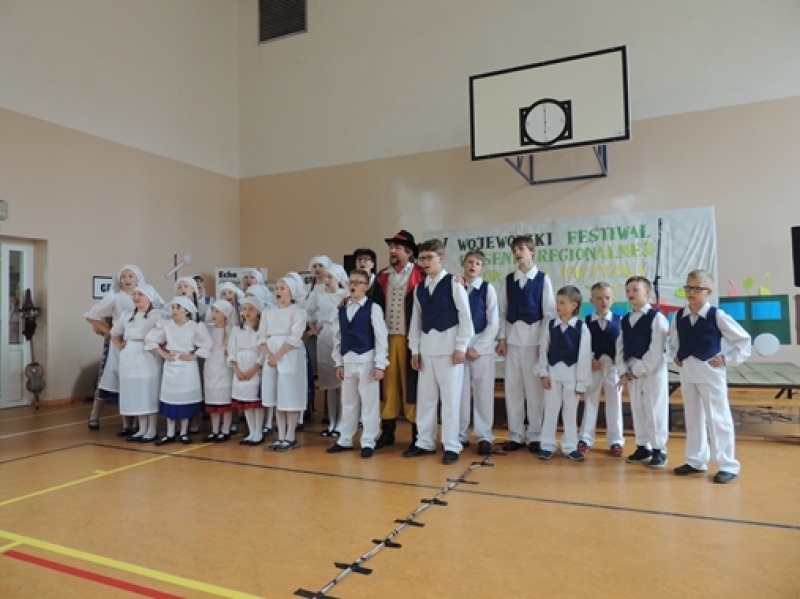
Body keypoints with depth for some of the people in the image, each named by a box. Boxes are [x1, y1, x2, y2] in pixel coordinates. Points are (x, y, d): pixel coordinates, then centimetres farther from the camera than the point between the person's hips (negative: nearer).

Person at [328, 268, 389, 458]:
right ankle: (345, 440, 26)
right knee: (348, 402, 14)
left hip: (367, 360, -5)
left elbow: (381, 337, -9)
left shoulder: (373, 308, -7)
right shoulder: (341, 310, 9)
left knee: (369, 402, 2)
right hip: (347, 361, 5)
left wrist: (380, 365, -12)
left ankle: (368, 442, 13)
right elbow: (337, 338, 12)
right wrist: (339, 363, 8)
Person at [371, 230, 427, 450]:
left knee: (411, 383, 2)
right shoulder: (382, 276, 11)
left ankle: (417, 432, 14)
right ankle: (387, 430, 20)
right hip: (386, 338, 4)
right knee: (387, 382, 9)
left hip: (410, 339, -4)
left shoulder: (420, 275, -3)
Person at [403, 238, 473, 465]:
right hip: (426, 346, 6)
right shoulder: (419, 288, 11)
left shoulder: (454, 284, -5)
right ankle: (425, 442, 23)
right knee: (425, 397, 10)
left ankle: (451, 446, 10)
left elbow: (465, 317, -7)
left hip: (449, 345, -5)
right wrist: (414, 349, 10)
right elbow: (416, 319, 14)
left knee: (450, 397, 0)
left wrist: (461, 347, -11)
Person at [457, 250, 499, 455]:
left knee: (483, 392, 3)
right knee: (459, 392, 6)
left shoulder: (488, 289, 0)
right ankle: (460, 435, 18)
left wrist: (478, 348, -8)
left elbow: (494, 323, -3)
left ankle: (484, 437, 13)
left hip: (482, 346, -1)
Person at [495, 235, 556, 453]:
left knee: (534, 388, 2)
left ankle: (535, 436, 14)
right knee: (512, 387, 6)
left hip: (534, 338, -3)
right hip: (512, 339, 3)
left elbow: (549, 312, -1)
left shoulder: (543, 279, 0)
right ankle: (516, 435, 16)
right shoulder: (508, 280, 9)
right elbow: (502, 310, 8)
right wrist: (501, 338, 2)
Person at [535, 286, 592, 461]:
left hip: (572, 374, -1)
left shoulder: (582, 327, -6)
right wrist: (543, 373, -1)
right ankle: (547, 445, 18)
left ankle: (570, 446, 22)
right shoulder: (550, 325, 0)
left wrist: (581, 382, -5)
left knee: (571, 411, 10)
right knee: (550, 409, 8)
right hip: (553, 372, 2)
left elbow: (584, 356, -5)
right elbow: (543, 350, 4)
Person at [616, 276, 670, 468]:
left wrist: (638, 370, -15)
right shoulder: (625, 320, 10)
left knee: (655, 411, 0)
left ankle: (659, 449, 12)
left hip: (653, 372, -6)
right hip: (632, 372, 6)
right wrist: (624, 372, -2)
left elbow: (656, 350, -16)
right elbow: (620, 348, 9)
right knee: (637, 410, 12)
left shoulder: (656, 317, -10)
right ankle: (643, 446, 25)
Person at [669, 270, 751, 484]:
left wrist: (727, 359, -9)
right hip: (687, 373, 5)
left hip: (710, 373, -5)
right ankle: (696, 461, 25)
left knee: (717, 419, 0)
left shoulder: (717, 315, -10)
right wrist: (675, 356, 9)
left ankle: (728, 465, 12)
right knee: (692, 419, 13)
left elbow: (743, 339, -5)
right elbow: (673, 338, 23)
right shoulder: (679, 316, 4)